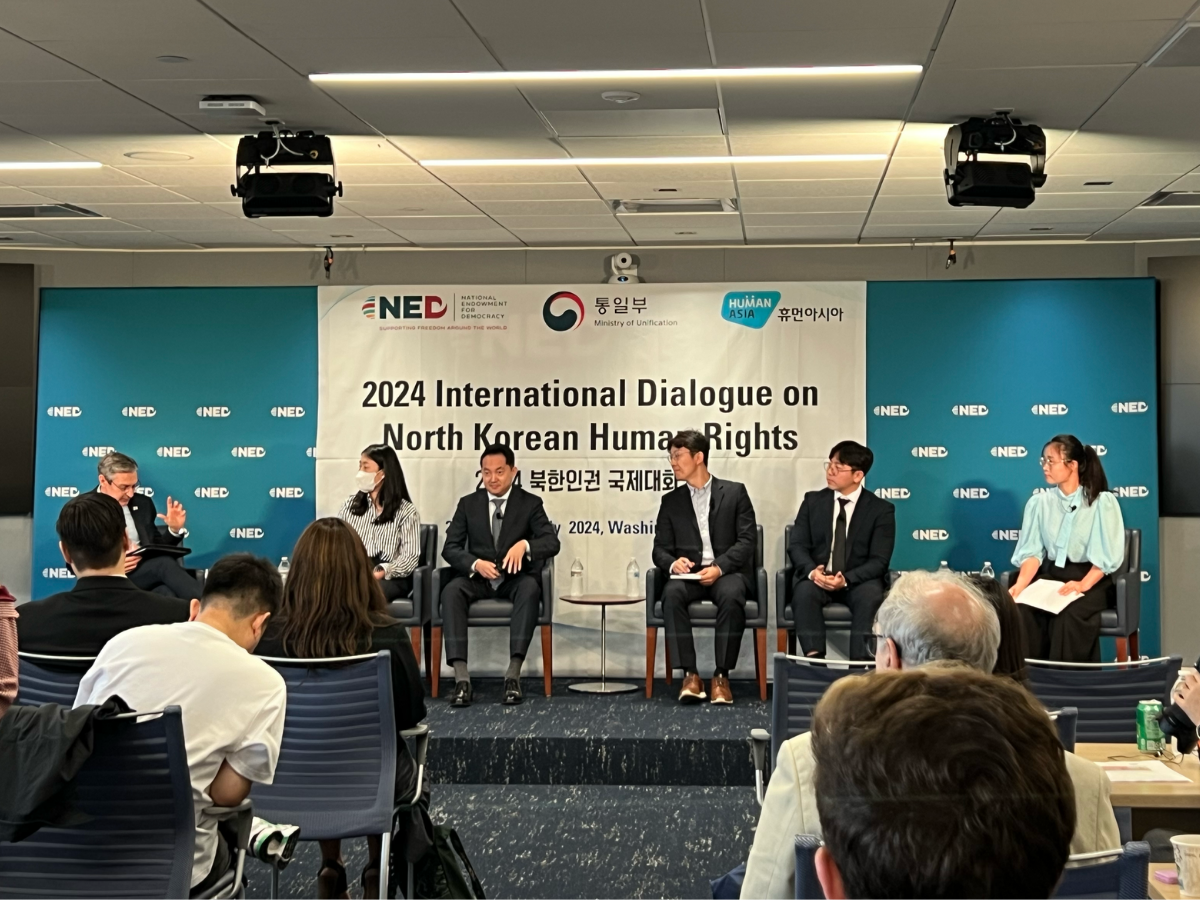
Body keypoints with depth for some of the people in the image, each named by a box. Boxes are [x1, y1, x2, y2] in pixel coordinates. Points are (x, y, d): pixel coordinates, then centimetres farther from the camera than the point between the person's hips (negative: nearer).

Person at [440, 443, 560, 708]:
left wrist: (524, 545, -31)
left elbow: (552, 542, -9)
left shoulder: (530, 503, 3)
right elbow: (450, 548, 1)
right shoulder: (468, 504, 7)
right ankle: (462, 678, -38)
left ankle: (513, 675, -40)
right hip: (477, 578, 1)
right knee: (451, 590, -31)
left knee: (531, 587, -36)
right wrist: (476, 564, -21)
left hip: (515, 579, -1)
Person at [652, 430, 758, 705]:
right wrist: (673, 563, -13)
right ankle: (690, 675, -29)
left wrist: (719, 568, -16)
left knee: (732, 596, -37)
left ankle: (721, 676, -27)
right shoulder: (670, 501, 17)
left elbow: (747, 540, 0)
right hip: (688, 573, 2)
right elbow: (660, 548, 12)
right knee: (672, 594, -33)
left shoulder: (735, 492, 9)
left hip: (727, 571, -2)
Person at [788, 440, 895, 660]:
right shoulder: (813, 500, 8)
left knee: (871, 595, -35)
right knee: (804, 591, -33)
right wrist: (812, 571, -21)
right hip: (816, 578, 2)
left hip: (859, 581, -1)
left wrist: (847, 579, -25)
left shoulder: (881, 510, 0)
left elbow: (879, 560, -7)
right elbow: (797, 545, 2)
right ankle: (814, 659, -40)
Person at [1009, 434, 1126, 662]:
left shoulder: (1102, 502, -3)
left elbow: (1107, 557, -10)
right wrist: (1020, 585, -18)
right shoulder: (1038, 502, 8)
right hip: (1048, 576, 3)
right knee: (1022, 611, -29)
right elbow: (1032, 552, 1)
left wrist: (1082, 585, -25)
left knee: (1068, 616, -35)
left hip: (1091, 580, -3)